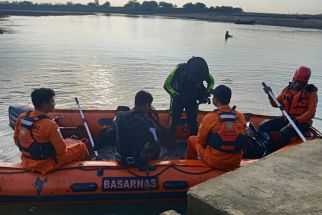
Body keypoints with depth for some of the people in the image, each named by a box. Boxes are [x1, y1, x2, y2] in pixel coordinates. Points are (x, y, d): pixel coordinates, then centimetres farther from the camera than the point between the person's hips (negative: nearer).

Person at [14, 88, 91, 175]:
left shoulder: (22, 117, -8)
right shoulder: (49, 125, -28)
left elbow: (16, 141, 5)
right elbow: (61, 150, -19)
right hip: (46, 165, -7)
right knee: (80, 146, 10)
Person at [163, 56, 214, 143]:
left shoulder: (202, 71, -20)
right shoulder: (179, 69, -30)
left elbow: (211, 81, 2)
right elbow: (167, 85, -22)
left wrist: (206, 94, -11)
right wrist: (178, 96, -27)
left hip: (192, 100, 2)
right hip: (178, 99, -2)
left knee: (193, 122, -3)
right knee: (174, 122, -2)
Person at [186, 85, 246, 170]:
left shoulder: (209, 117, -16)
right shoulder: (241, 117, -6)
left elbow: (201, 141, -3)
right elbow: (241, 140, 7)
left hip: (214, 162, -4)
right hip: (235, 163, 4)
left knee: (192, 139, 20)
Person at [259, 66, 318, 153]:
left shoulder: (311, 92, -6)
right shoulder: (288, 89, 9)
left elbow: (311, 112, -13)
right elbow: (276, 104, 14)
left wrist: (296, 121, -25)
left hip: (301, 122, -6)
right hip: (285, 119, 6)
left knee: (284, 132, -34)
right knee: (263, 127, -12)